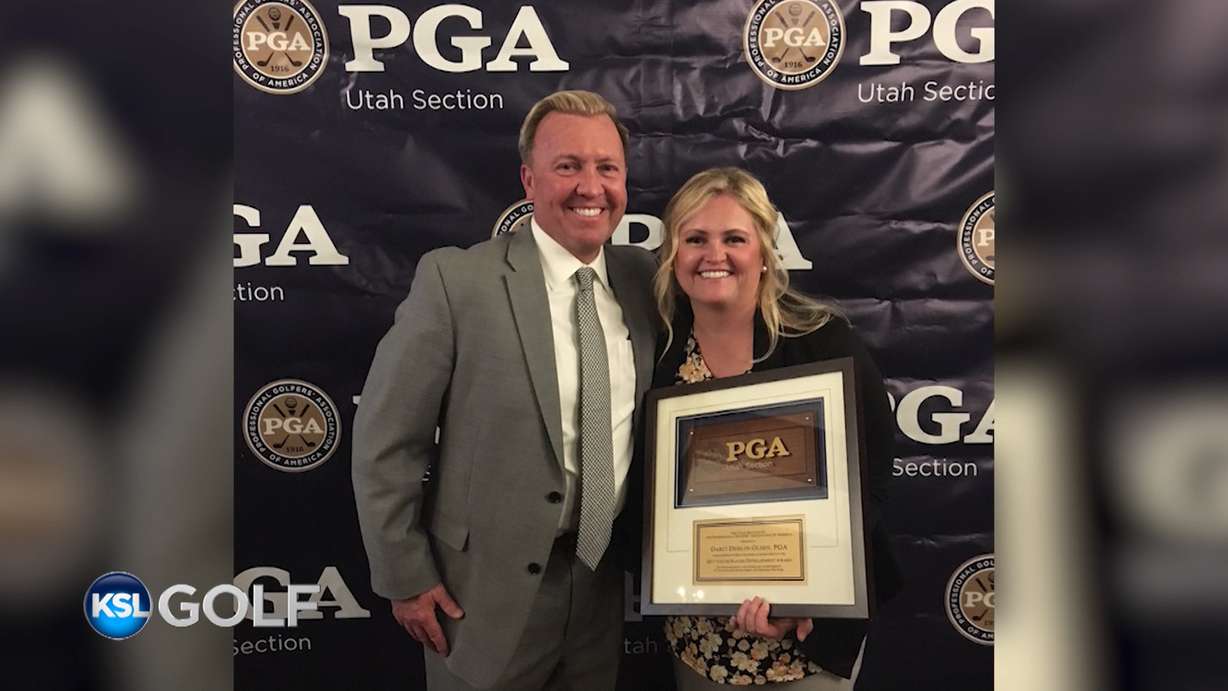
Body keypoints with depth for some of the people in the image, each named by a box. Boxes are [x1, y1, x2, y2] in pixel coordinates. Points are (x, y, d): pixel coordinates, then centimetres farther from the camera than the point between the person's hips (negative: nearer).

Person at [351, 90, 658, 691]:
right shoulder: (456, 279, -14)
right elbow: (384, 439, -10)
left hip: (609, 581, 4)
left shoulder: (647, 280, -1)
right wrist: (406, 577, -8)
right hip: (489, 590, -4)